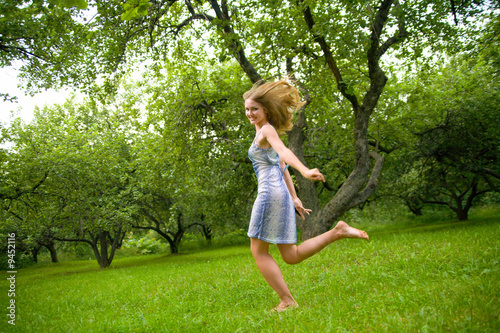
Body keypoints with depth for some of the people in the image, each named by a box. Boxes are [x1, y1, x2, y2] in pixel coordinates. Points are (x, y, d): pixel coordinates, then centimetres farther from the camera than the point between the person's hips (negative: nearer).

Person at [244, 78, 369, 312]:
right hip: (280, 195, 10)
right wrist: (294, 198, 28)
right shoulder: (267, 134, 25)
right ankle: (337, 232, 6)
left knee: (259, 251, -1)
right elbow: (283, 167, 26)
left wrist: (305, 171, -40)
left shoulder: (267, 130, -3)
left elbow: (284, 153, -24)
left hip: (270, 193, -10)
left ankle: (287, 302, 1)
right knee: (291, 256, 11)